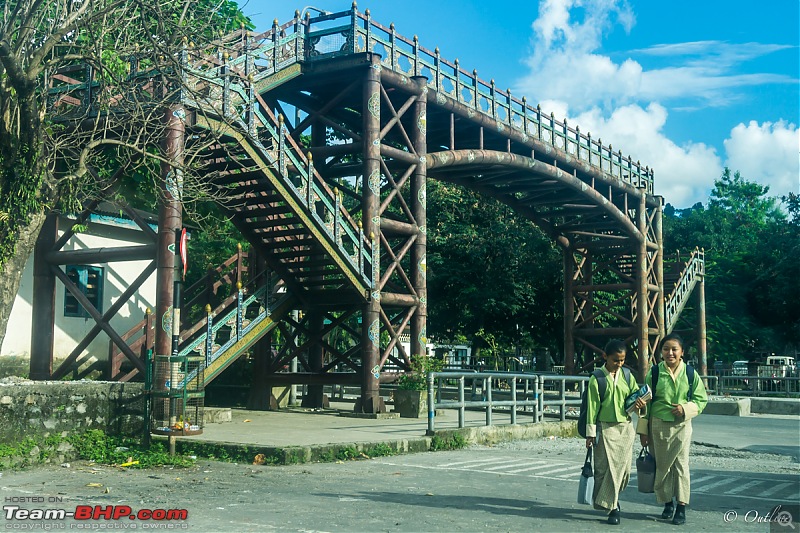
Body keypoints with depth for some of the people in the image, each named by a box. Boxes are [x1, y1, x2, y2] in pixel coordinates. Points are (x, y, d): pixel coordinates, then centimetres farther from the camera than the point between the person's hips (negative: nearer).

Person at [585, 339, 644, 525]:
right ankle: (612, 507, 3)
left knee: (622, 468, 5)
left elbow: (636, 395, 12)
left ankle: (611, 500, 27)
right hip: (605, 428, -4)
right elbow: (592, 406, -4)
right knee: (606, 468, -4)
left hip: (625, 428, 4)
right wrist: (590, 433, -4)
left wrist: (640, 403, -14)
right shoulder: (596, 379, -5)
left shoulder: (627, 376, 6)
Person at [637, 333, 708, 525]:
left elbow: (701, 399, 5)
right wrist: (643, 430, 3)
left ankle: (681, 506, 6)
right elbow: (646, 402, 4)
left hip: (681, 425, -1)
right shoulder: (653, 373, -1)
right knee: (661, 465, 8)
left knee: (680, 464, -2)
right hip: (658, 425, 1)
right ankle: (668, 502, 26)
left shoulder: (690, 374, -1)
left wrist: (685, 408, -14)